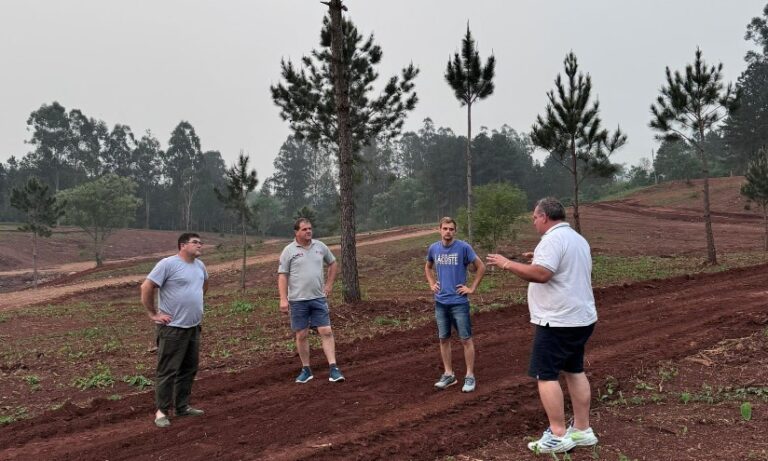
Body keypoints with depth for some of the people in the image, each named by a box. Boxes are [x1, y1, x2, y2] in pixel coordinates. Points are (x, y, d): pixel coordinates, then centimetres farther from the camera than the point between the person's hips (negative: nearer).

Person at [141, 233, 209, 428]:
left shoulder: (199, 265, 10)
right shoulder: (168, 264, -14)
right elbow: (146, 287, -16)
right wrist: (153, 314, -12)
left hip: (194, 326, 8)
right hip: (172, 328, -8)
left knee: (189, 369, 14)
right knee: (168, 371, -1)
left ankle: (182, 406, 26)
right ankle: (161, 411, 9)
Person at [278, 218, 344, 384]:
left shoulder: (320, 246, 5)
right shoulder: (289, 251, -4)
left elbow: (332, 263, 19)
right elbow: (282, 276, -6)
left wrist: (329, 283, 11)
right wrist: (283, 299, -13)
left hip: (318, 298, 2)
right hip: (298, 301, -2)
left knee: (326, 332, -4)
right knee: (301, 335, 5)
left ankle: (334, 369, -3)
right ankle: (306, 370, 18)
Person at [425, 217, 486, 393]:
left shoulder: (464, 247, -9)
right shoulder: (433, 248, 3)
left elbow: (481, 267, -3)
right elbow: (428, 267, 22)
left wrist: (472, 288, -6)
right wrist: (431, 284, 9)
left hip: (459, 301, -4)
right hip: (440, 302, 4)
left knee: (466, 339, 1)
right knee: (443, 339, 10)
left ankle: (470, 376, 11)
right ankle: (448, 374, 22)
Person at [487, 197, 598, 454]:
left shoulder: (553, 239, -17)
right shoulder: (577, 239, 16)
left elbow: (541, 274, -28)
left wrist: (507, 264, -19)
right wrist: (539, 259, 20)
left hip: (558, 321, -10)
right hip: (580, 318, 10)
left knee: (546, 375, -3)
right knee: (574, 371, 16)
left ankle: (558, 435, -1)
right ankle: (582, 430, 21)